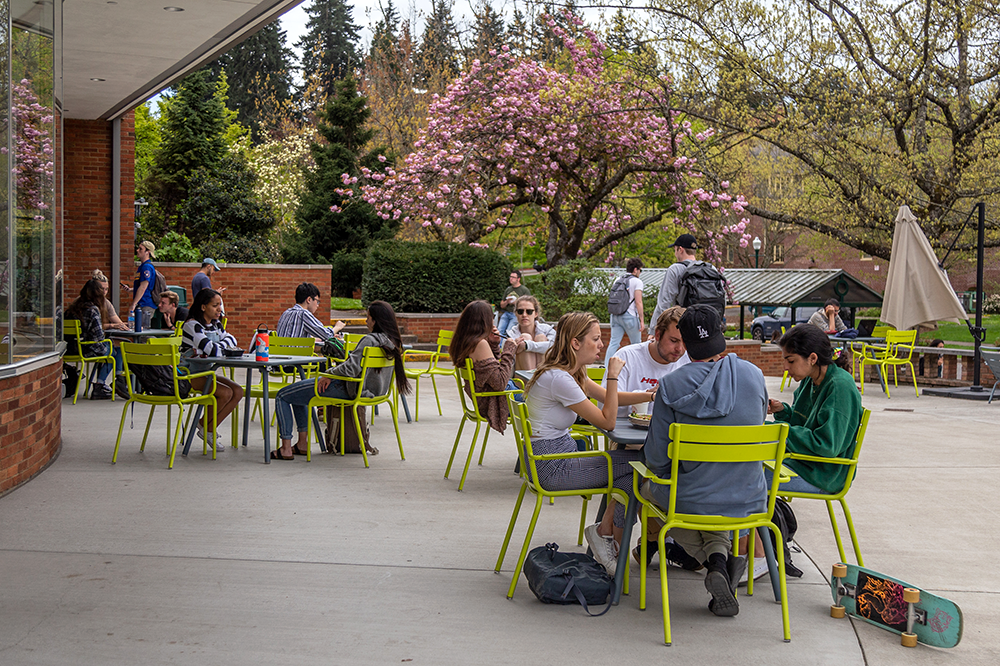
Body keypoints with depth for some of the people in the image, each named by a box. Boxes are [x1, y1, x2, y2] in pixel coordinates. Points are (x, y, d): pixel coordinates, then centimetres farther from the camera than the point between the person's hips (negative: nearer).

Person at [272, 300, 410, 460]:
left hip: (349, 390, -10)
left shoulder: (370, 340, -24)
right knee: (297, 391, 27)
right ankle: (302, 443, 26)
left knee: (283, 396, 2)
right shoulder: (393, 341, 3)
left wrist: (329, 373, -12)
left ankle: (286, 449, 3)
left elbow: (351, 368, -30)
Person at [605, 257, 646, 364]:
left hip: (615, 315, 5)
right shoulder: (637, 281, -4)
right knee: (636, 343, 9)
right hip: (629, 316, -5)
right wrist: (642, 320, -8)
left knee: (614, 343, 2)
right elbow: (638, 302, -10)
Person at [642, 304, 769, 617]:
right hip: (748, 500, 4)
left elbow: (657, 457, -11)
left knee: (649, 488, 30)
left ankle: (713, 560, 7)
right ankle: (721, 551, 7)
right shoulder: (753, 375, -6)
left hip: (690, 500, -4)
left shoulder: (672, 386, -15)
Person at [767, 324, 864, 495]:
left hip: (822, 475, -9)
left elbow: (827, 445, -25)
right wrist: (782, 410, -3)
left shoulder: (841, 386, -22)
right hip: (800, 459, 9)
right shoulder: (808, 381, 4)